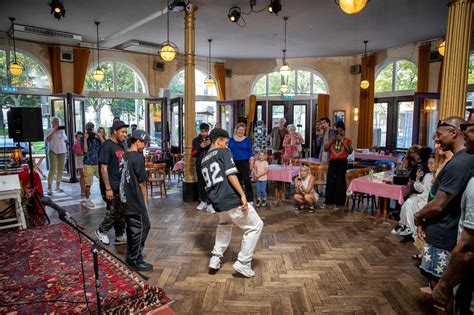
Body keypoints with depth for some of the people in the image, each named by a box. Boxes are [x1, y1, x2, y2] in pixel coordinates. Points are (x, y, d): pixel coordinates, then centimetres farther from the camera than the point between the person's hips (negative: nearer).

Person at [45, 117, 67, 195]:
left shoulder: (62, 130, 15)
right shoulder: (50, 131, 0)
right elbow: (48, 139, -18)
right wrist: (54, 130, -20)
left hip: (62, 151, 5)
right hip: (53, 151, -5)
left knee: (60, 169, 7)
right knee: (52, 169, -12)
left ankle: (58, 186, 18)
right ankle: (49, 188, -10)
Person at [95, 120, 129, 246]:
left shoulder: (121, 145, 11)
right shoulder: (107, 145, -12)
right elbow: (103, 168, -16)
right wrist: (108, 188, -18)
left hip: (123, 185, 8)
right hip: (114, 187, -7)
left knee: (122, 212, 12)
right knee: (114, 212, 1)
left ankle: (120, 236, 24)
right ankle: (101, 231, 24)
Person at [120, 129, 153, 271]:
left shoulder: (125, 156, 8)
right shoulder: (138, 157, -16)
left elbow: (124, 177, 11)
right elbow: (142, 181, -14)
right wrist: (145, 198, -1)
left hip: (126, 198, 9)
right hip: (136, 200, -9)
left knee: (131, 227, 18)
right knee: (142, 227, 2)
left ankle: (130, 255, 31)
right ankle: (136, 261, 9)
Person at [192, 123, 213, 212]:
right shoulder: (196, 140, 7)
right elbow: (193, 154, 2)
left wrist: (211, 144, -16)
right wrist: (200, 147, -13)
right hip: (200, 165, 2)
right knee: (201, 183, 9)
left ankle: (210, 203, -5)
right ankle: (203, 201, 22)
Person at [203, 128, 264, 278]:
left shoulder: (204, 160, 20)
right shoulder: (223, 152, -1)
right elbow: (231, 175, -15)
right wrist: (242, 195, -18)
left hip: (217, 202, 8)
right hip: (232, 199, -8)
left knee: (224, 225, 35)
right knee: (255, 226, 8)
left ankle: (215, 259, 28)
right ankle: (243, 263, 6)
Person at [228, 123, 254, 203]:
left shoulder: (247, 140, 2)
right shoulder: (231, 140, 6)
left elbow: (250, 152, 2)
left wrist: (251, 162, -3)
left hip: (244, 162, -3)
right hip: (234, 162, 3)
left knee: (246, 180, -6)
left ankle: (250, 199, 0)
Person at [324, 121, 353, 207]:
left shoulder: (347, 140, 3)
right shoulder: (332, 140, 11)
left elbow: (350, 151, -13)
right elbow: (325, 148, -1)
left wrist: (342, 141, -15)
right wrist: (332, 139, -7)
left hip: (342, 162, -3)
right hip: (332, 162, 3)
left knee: (340, 182, -2)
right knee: (330, 181, 1)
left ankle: (339, 202, 7)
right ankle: (328, 201, 11)